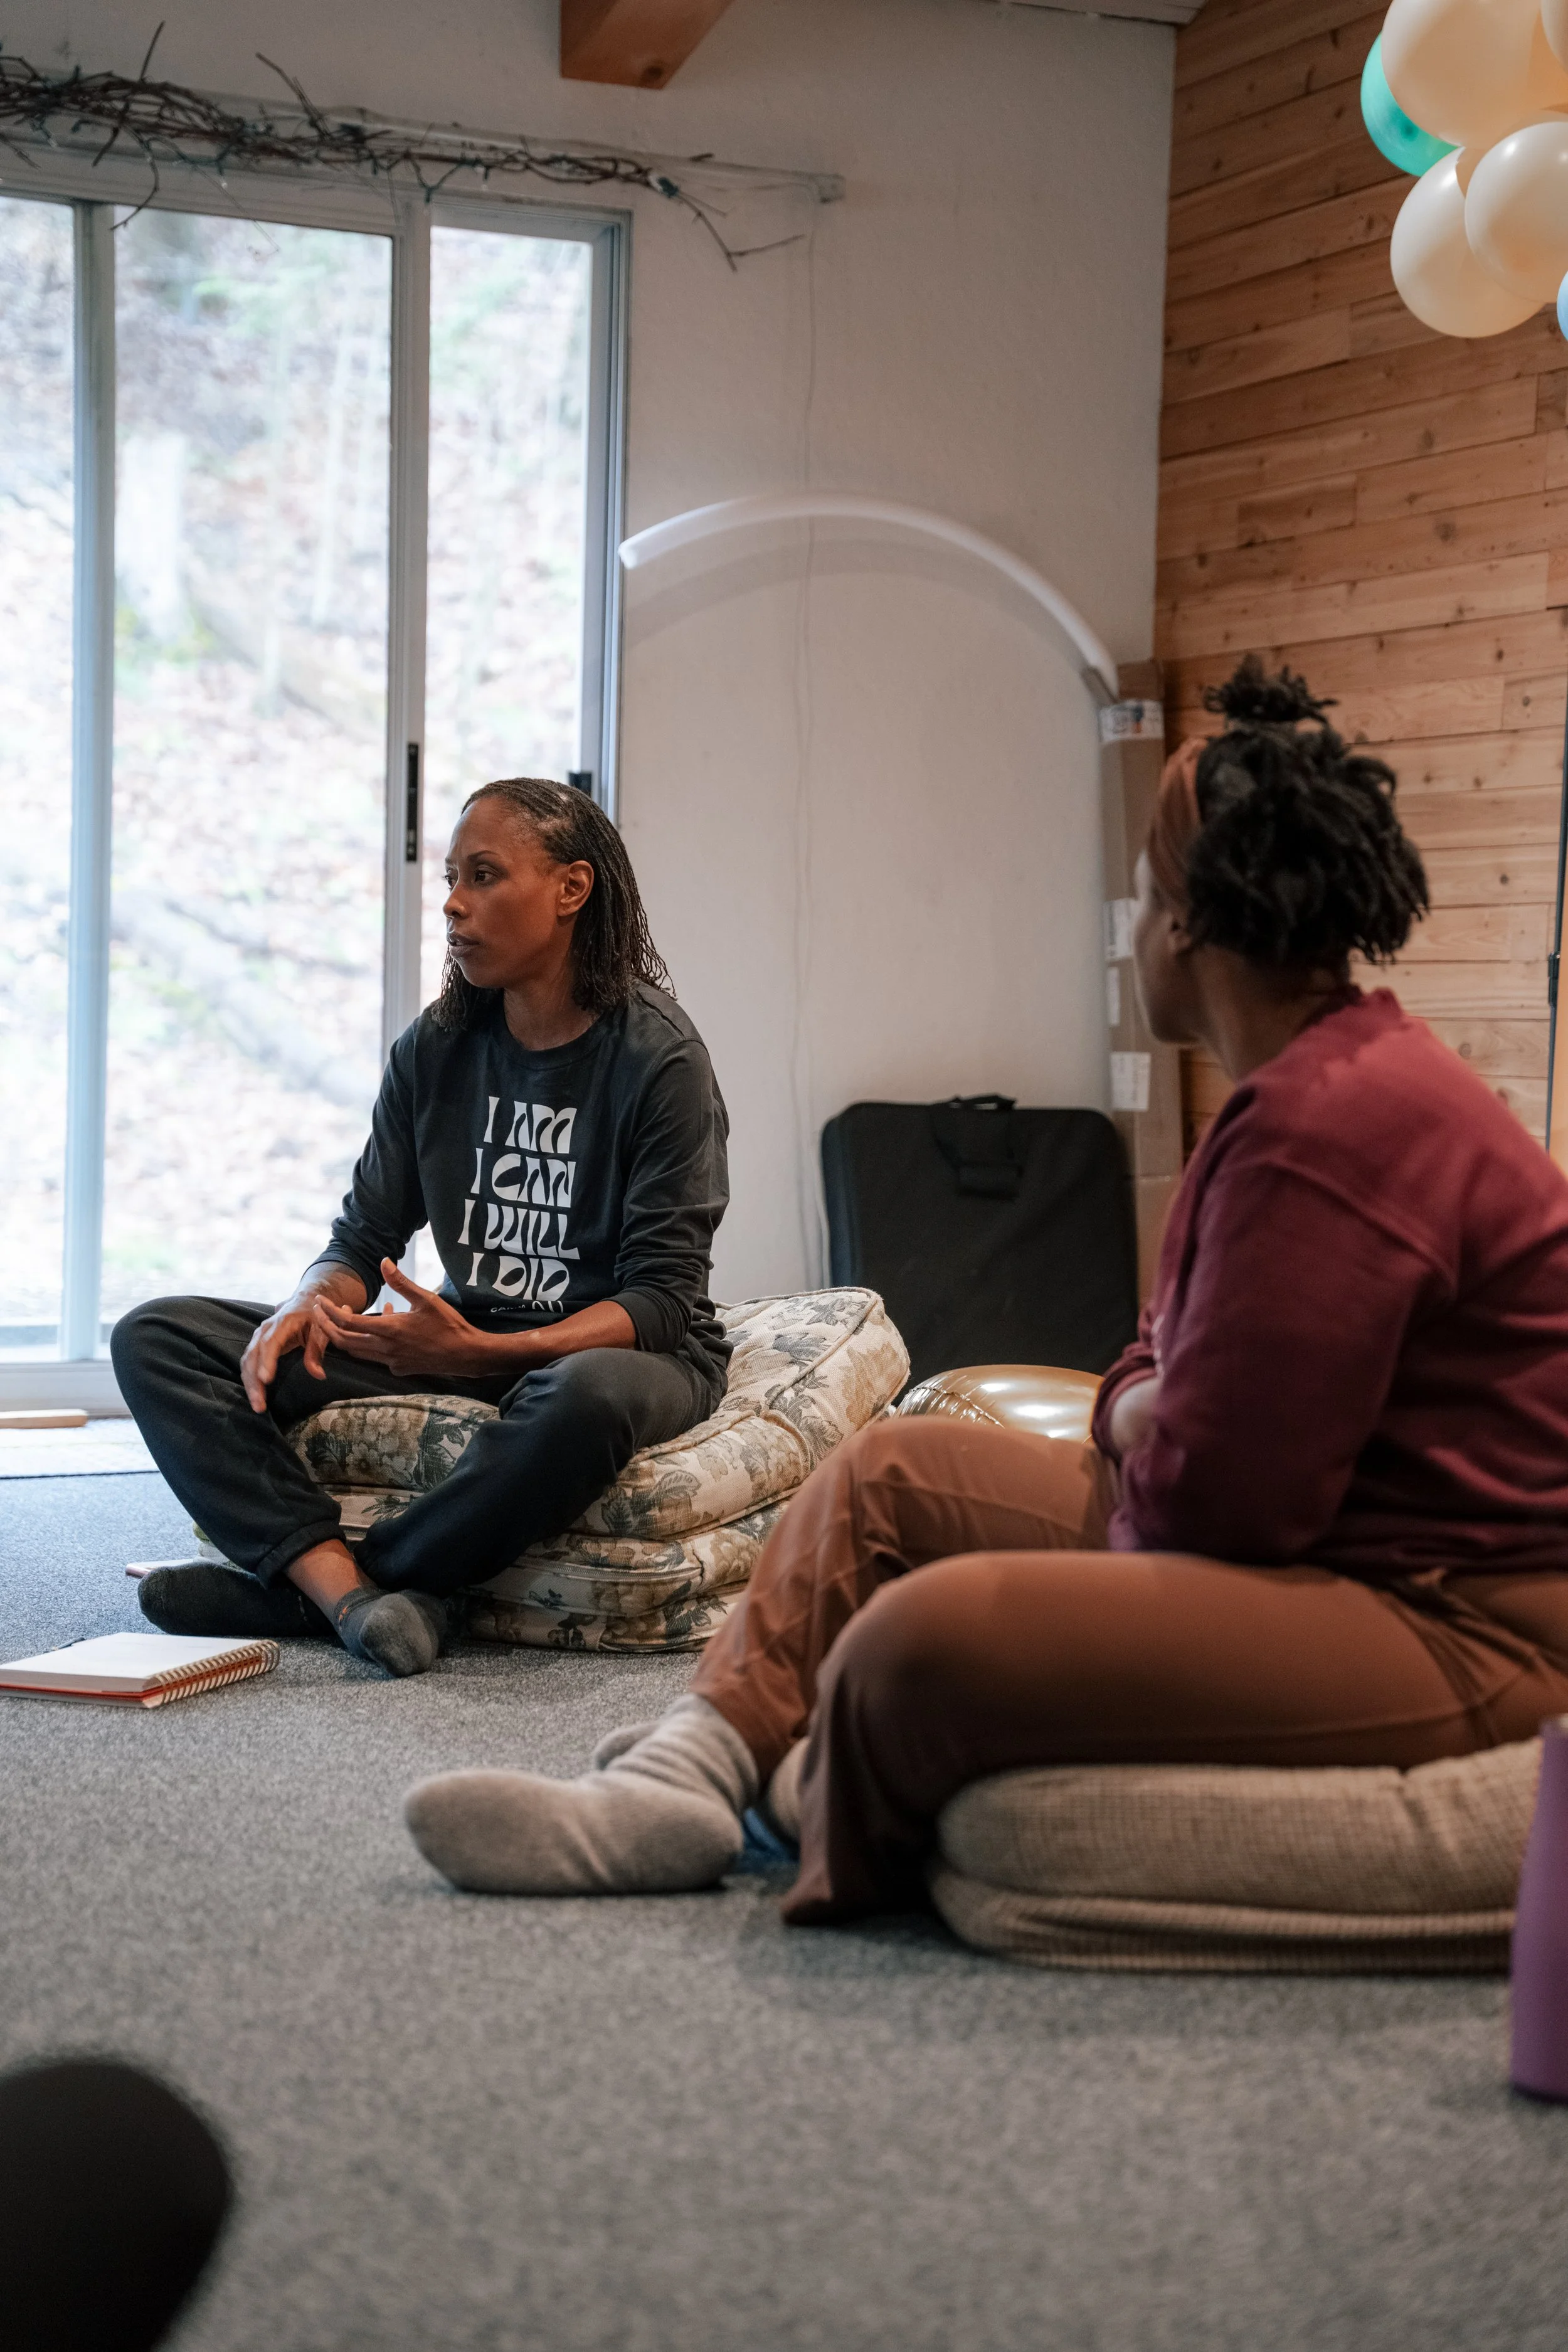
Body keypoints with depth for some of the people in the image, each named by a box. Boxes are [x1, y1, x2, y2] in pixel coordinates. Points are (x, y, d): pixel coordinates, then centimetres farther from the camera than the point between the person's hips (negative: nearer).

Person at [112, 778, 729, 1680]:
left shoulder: (659, 1057, -13)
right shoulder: (435, 1049, 4)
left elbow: (663, 1299, -17)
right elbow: (365, 1235, 8)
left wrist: (485, 1352, -32)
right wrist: (308, 1307, -18)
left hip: (621, 1348, -5)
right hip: (466, 1343, 6)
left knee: (588, 1398, -45)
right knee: (156, 1337, -9)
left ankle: (303, 1586, -24)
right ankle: (356, 1596, -31)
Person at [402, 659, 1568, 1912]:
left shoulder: (1331, 1129, -23)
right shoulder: (1322, 1080, 13)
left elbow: (1220, 1494, -24)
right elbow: (1166, 1356, 21)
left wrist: (1140, 1439, -1)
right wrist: (1140, 1410, -3)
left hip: (1447, 1624, -11)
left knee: (930, 1635, -27)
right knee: (894, 1471, 13)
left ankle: (842, 1874, 4)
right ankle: (686, 1774, 5)